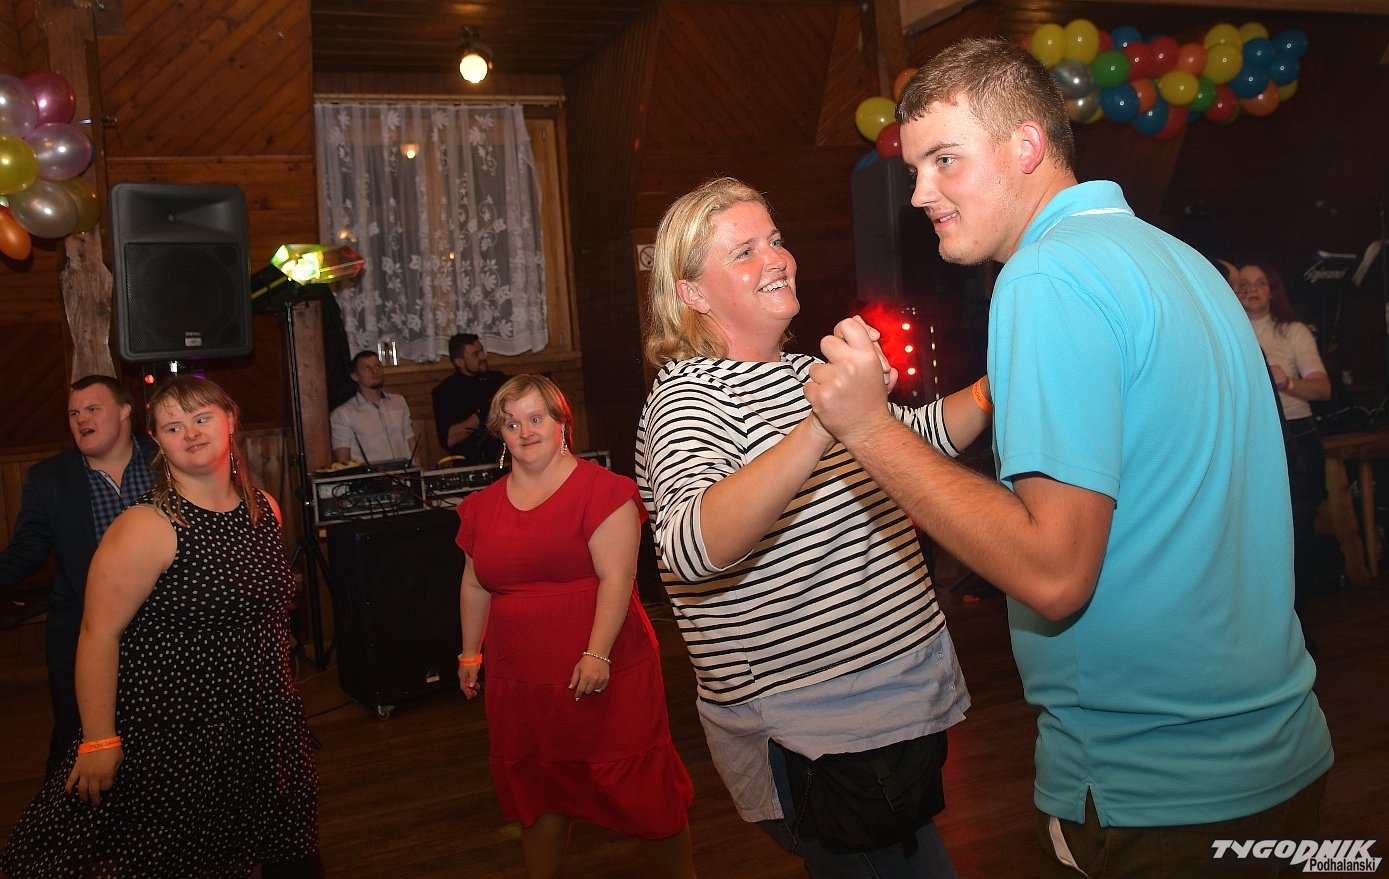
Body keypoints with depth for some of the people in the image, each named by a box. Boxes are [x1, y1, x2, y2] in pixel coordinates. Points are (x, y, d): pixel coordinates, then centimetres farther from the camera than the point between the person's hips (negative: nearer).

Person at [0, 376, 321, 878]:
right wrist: (99, 740, -18)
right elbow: (99, 635, -17)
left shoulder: (265, 509, 4)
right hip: (172, 732, -6)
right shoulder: (145, 528, -17)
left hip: (262, 723, 6)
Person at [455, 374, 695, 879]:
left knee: (639, 790, 2)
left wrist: (597, 653, -20)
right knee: (535, 790, 16)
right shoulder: (484, 505, 11)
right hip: (519, 681, 5)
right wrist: (471, 652, 21)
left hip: (604, 676, -5)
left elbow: (616, 577, -14)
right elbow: (475, 584, 20)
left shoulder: (601, 489, -8)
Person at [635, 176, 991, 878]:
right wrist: (822, 421, -47)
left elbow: (921, 434, 24)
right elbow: (689, 548, -38)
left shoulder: (804, 372, 12)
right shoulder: (690, 397, -17)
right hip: (808, 733, -9)